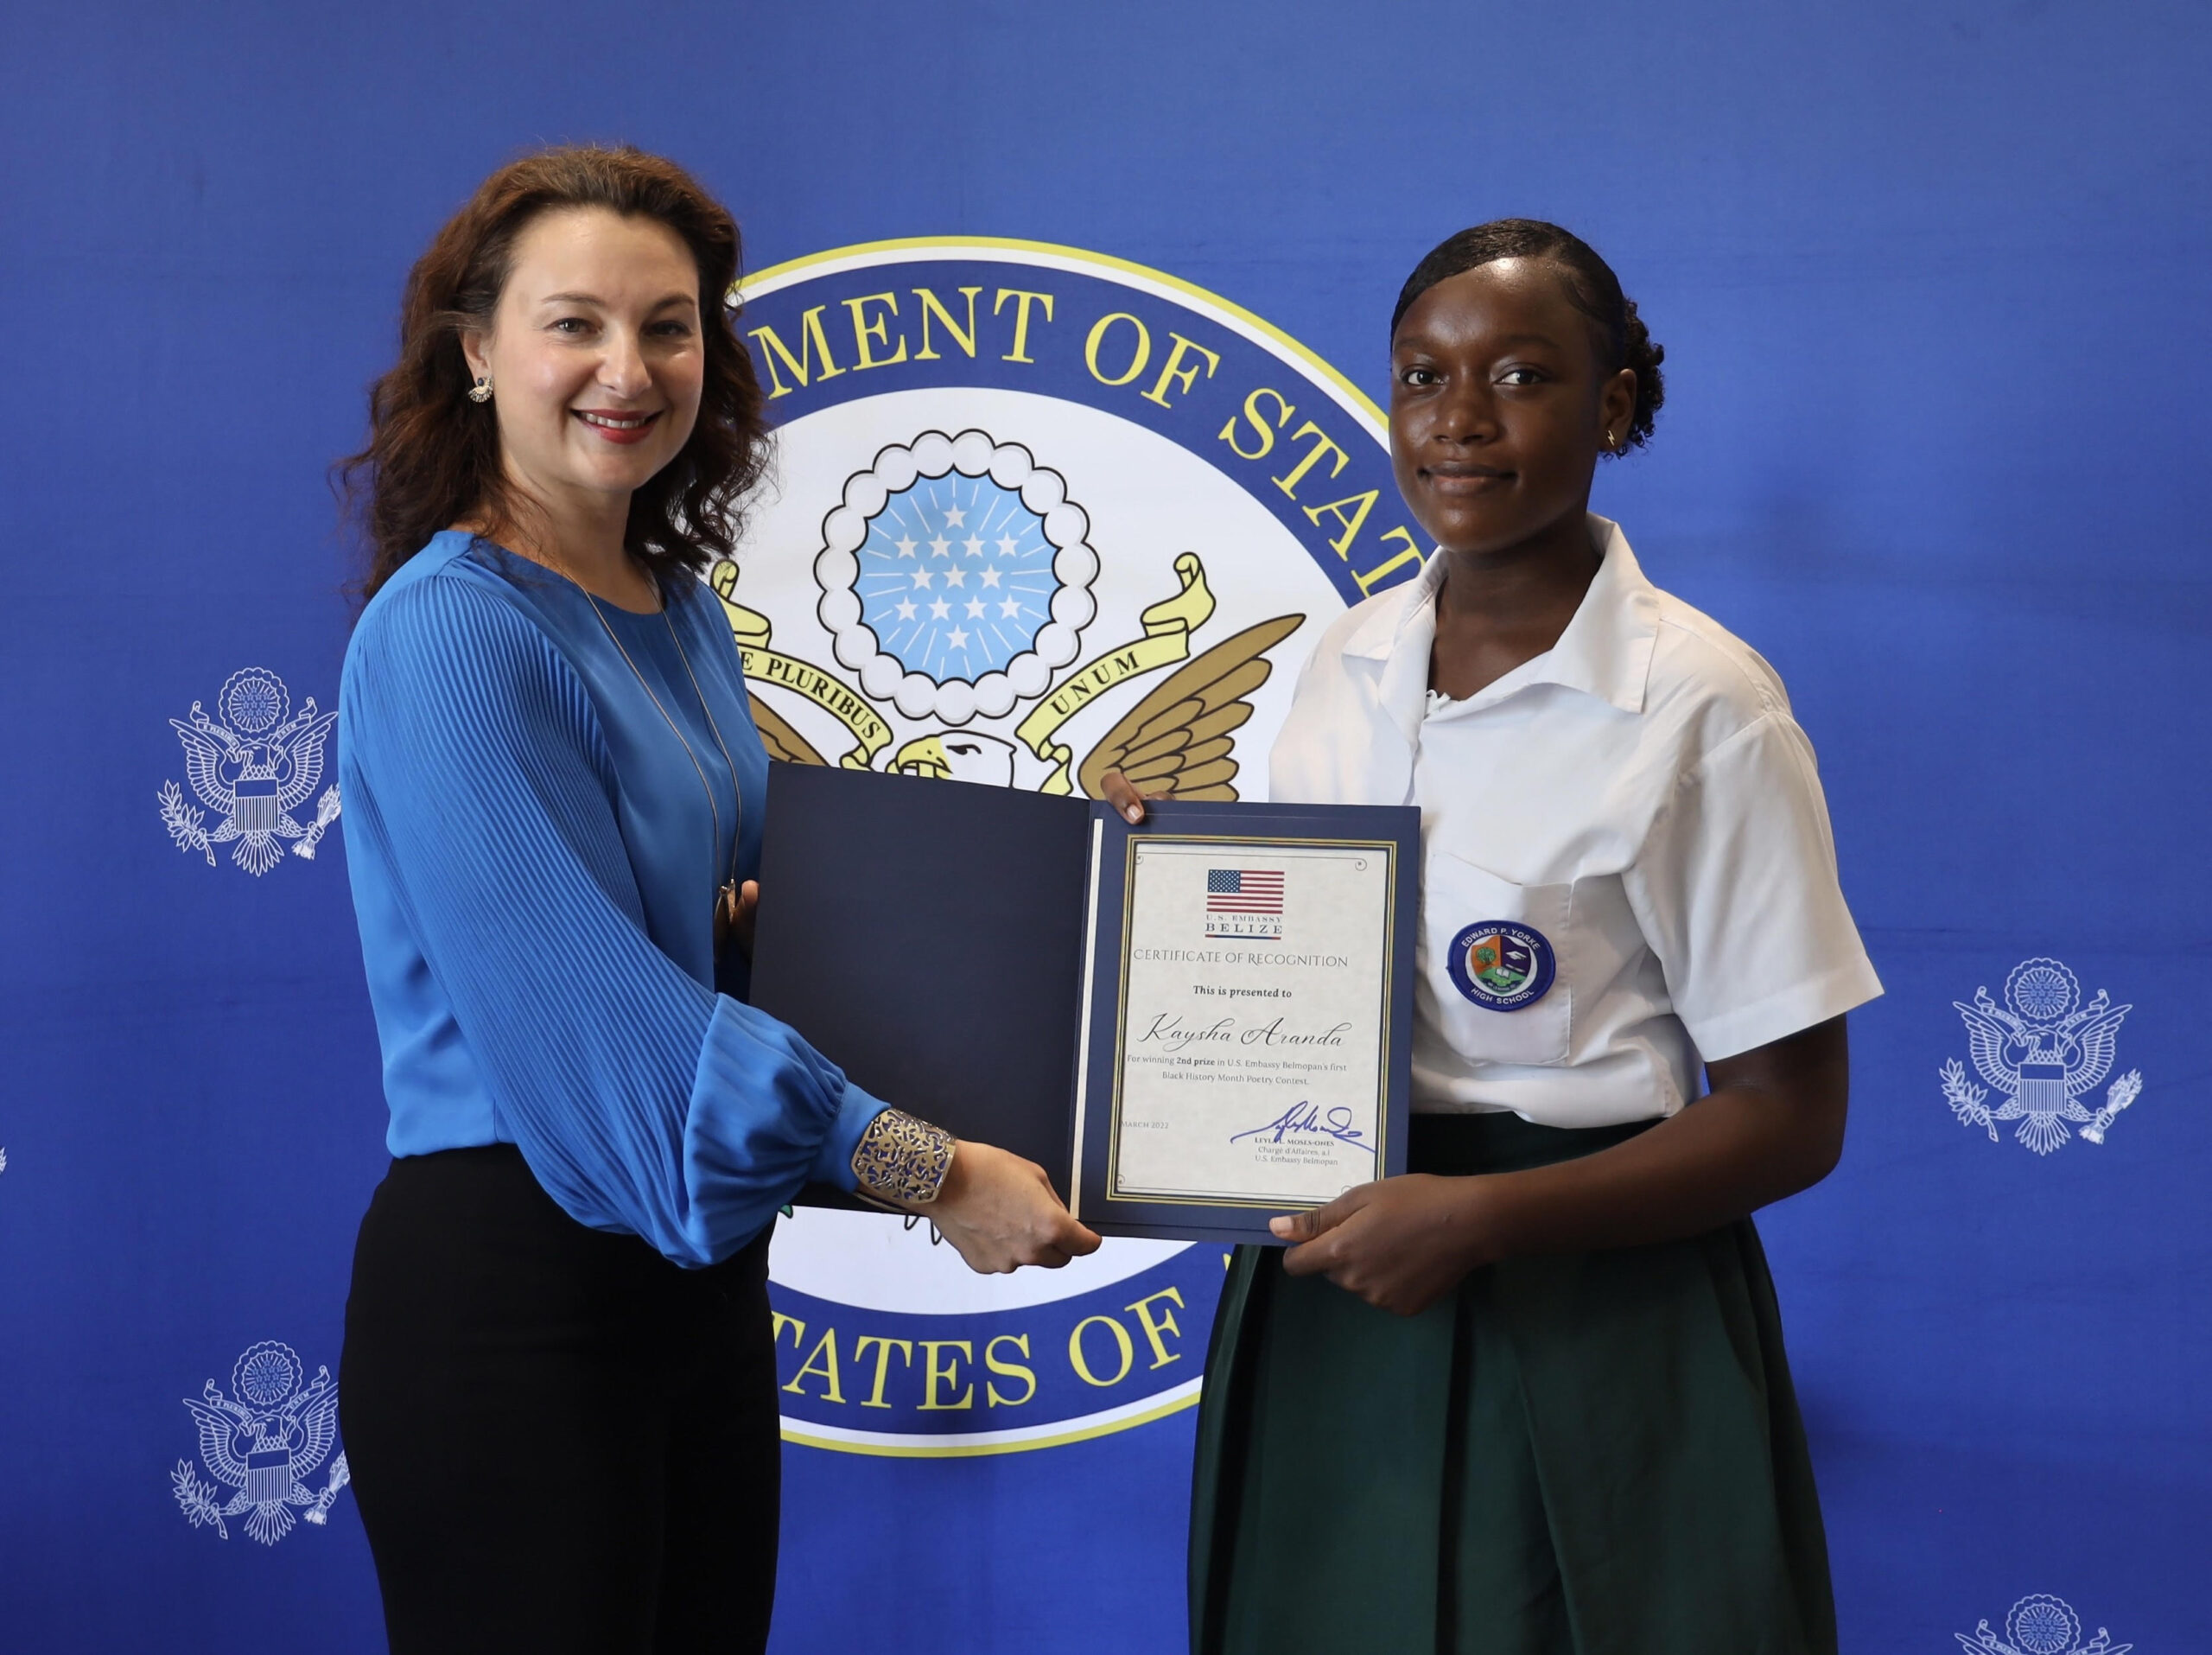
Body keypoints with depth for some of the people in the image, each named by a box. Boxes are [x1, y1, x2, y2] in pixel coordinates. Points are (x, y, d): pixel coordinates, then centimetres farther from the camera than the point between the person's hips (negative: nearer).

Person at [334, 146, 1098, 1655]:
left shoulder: (683, 616, 10)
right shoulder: (452, 626, -15)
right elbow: (581, 998, -23)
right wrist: (930, 1170, -23)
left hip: (702, 1267, 8)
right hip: (512, 1285, -8)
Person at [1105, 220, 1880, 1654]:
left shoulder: (1701, 704, -12)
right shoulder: (1349, 661, 7)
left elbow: (1790, 1118, -12)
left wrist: (1482, 1217, -20)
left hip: (1583, 1333, -5)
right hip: (1324, 1313, 6)